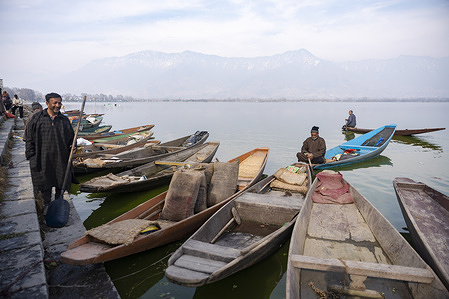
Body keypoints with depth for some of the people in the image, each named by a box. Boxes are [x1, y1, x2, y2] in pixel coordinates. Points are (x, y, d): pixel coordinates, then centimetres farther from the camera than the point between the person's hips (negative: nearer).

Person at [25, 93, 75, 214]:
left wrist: (72, 147, -7)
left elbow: (71, 137, 12)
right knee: (44, 180, 8)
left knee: (61, 181, 7)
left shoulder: (64, 120, 5)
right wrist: (32, 155, -3)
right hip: (43, 157, -1)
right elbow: (30, 137, 2)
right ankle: (47, 204, 27)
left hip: (60, 157, 1)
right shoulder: (37, 118, 0)